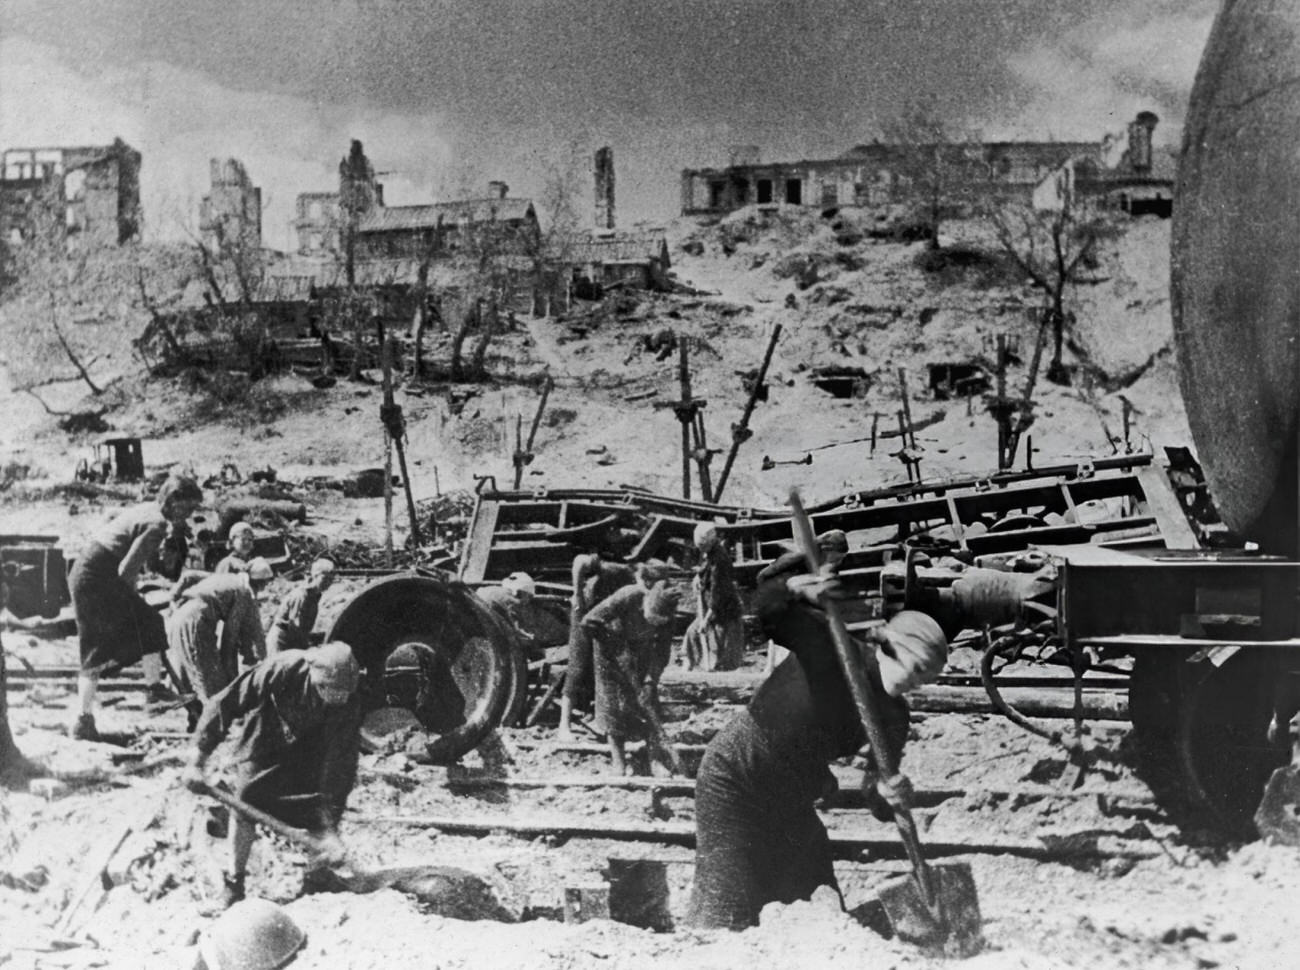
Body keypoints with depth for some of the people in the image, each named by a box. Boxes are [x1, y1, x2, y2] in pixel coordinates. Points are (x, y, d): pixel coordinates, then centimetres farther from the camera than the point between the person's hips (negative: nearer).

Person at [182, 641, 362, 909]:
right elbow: (223, 705, -30)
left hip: (311, 748, 1)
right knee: (245, 803, -12)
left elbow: (341, 763, -29)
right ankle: (233, 882, 4)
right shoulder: (281, 669, -39)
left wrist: (330, 828, -33)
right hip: (265, 742, -1)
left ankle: (316, 877, 9)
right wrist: (197, 760, -30)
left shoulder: (347, 703, -33)